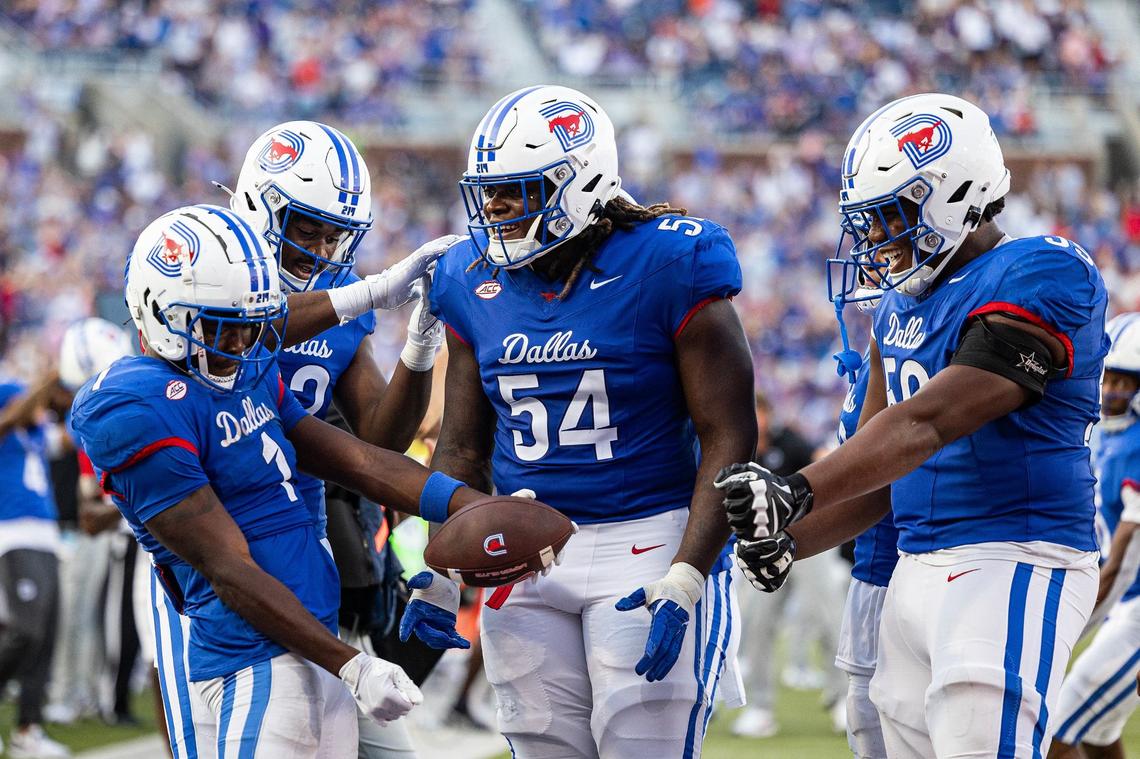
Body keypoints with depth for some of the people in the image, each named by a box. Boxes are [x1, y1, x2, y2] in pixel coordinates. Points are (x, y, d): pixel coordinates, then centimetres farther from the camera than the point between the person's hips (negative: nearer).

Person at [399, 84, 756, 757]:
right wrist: (443, 571, 3)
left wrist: (687, 580, -19)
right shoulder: (474, 282, 7)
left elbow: (729, 439, -11)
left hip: (649, 542, -5)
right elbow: (464, 448, 15)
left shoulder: (666, 266, -10)